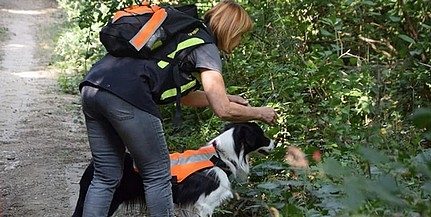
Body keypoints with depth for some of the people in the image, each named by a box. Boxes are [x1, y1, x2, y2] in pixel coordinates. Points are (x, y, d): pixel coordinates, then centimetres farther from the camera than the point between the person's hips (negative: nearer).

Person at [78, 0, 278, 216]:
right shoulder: (205, 46, 6)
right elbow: (223, 111, -2)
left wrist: (224, 97, 37)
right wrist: (259, 113, 16)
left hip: (91, 87, 9)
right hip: (124, 95, -8)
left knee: (105, 177, 14)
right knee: (157, 175, 6)